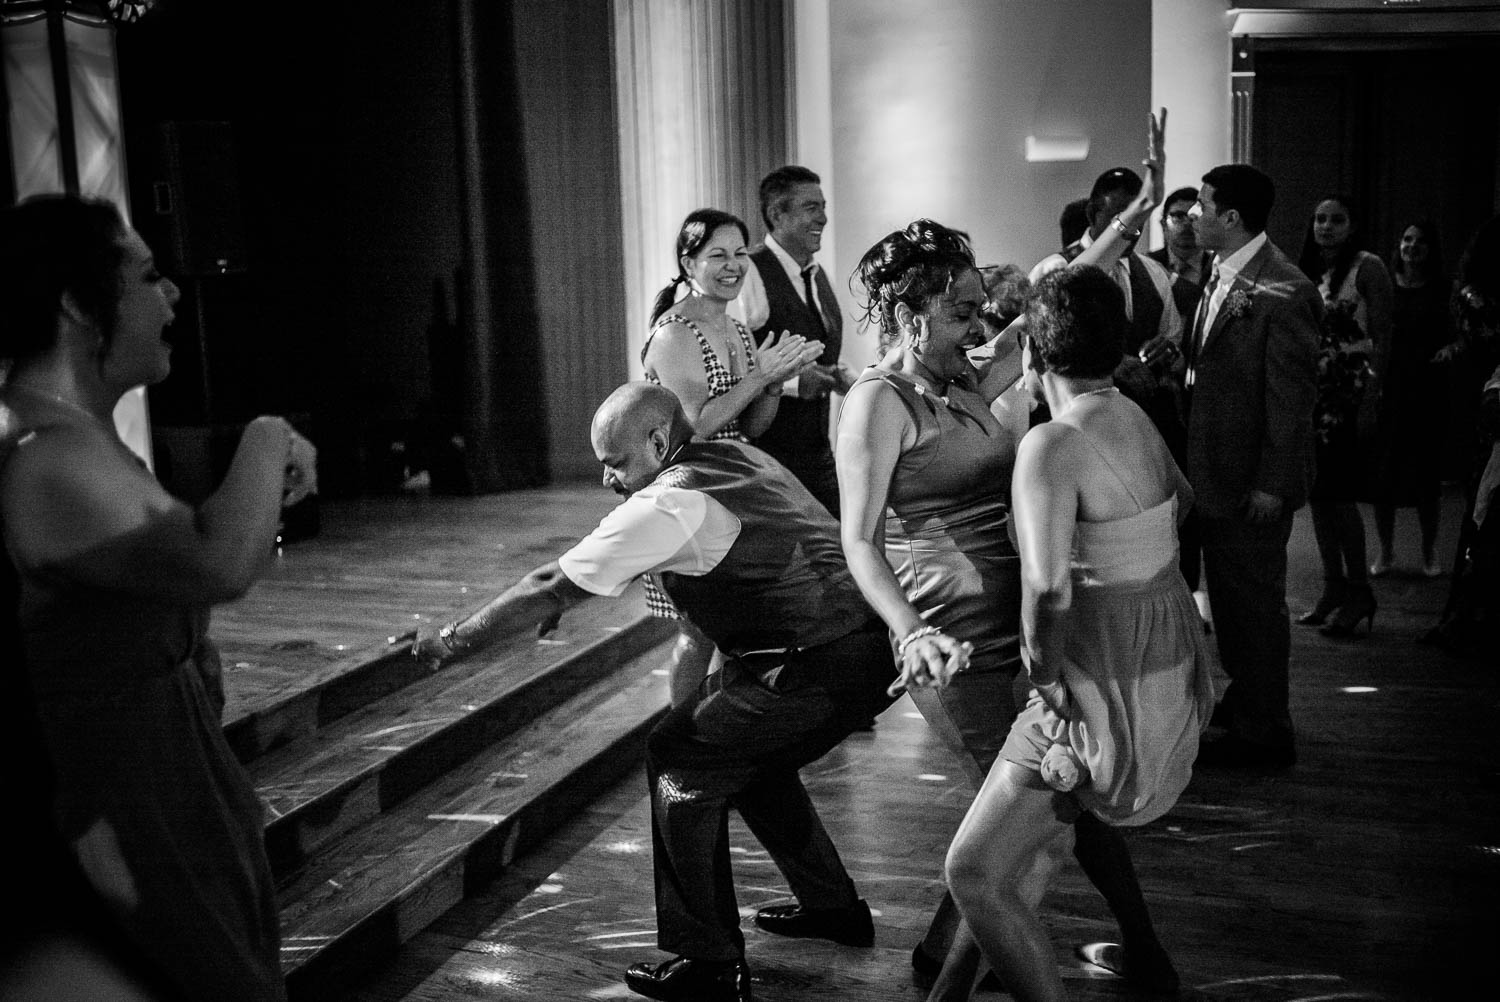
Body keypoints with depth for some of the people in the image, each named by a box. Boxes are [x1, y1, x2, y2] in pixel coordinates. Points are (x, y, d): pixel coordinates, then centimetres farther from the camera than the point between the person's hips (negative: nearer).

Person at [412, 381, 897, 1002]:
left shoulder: (669, 503, -14)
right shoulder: (737, 456, 14)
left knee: (678, 759, -1)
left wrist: (453, 641, 1)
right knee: (750, 756, 26)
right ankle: (832, 906, 38)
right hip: (870, 649, 10)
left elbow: (554, 589, -10)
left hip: (821, 671, -10)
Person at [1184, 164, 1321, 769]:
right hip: (1215, 471, 9)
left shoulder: (1283, 294, -21)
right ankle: (1243, 699, 41)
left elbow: (1292, 397, -20)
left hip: (1252, 483, -9)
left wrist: (1271, 485, -19)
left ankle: (1264, 736, 17)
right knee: (1228, 594, 22)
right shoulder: (1220, 278, 7)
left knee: (1254, 602, 3)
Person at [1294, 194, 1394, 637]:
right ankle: (1334, 587, 18)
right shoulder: (1305, 270, 11)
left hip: (1350, 391, -6)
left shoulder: (1367, 267, -6)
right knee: (1316, 491, 7)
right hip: (1310, 390, 6)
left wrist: (1373, 394, -15)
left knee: (1337, 490, -7)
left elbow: (1382, 336, -9)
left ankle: (1358, 590, 7)